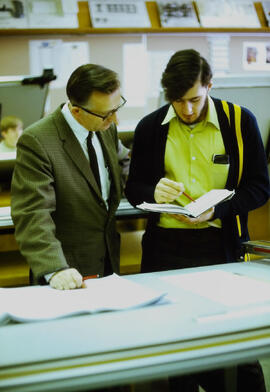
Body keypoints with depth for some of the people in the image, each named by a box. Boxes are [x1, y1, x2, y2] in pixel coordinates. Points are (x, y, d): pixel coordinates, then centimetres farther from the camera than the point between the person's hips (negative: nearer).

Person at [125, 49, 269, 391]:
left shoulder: (239, 121, 0)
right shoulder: (150, 128, 5)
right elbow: (133, 189, 12)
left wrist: (215, 211, -15)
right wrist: (154, 193, -11)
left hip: (221, 245, -1)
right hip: (166, 247, 2)